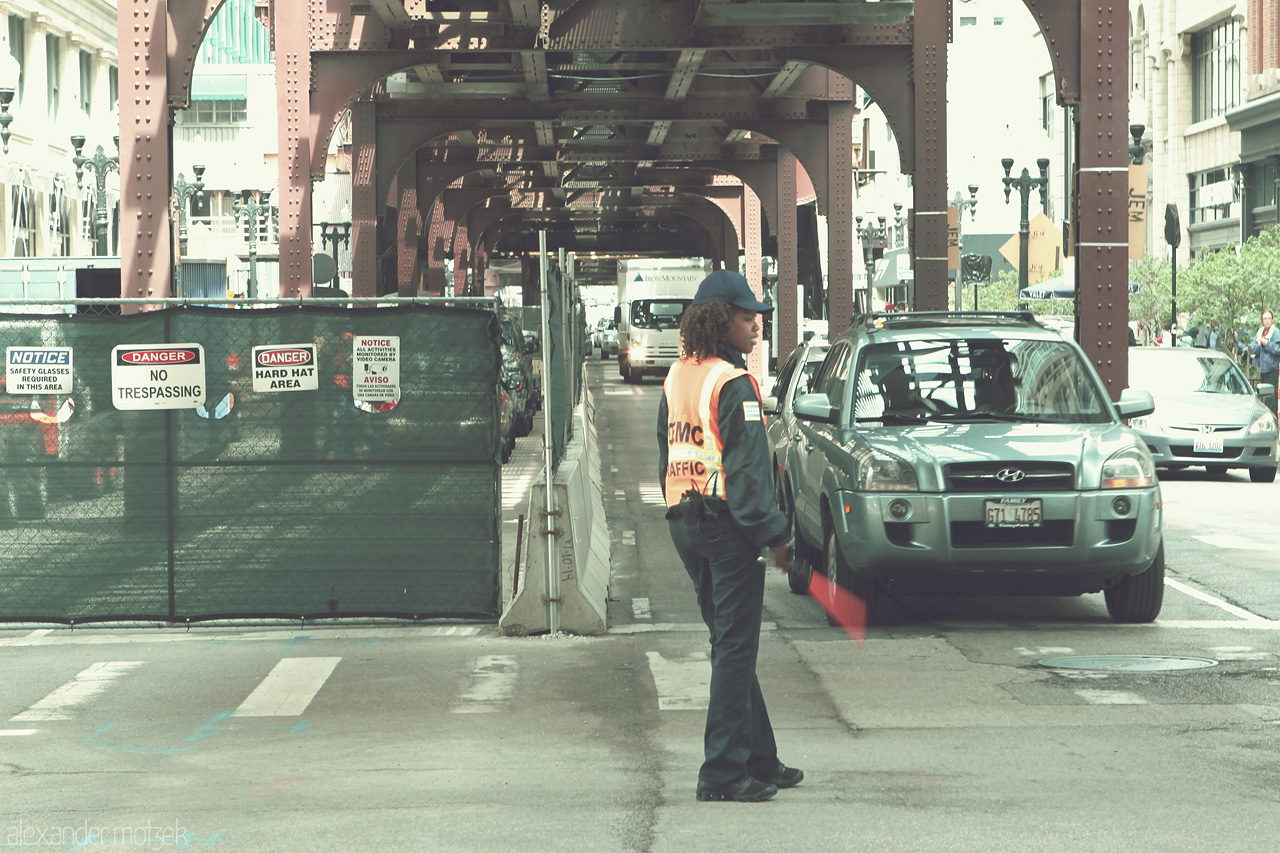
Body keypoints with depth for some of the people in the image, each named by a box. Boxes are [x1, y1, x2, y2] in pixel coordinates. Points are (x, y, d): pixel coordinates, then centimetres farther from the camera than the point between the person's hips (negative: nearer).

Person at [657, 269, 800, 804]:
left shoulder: (676, 378, 12)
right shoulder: (732, 383, -14)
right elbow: (748, 467, -17)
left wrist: (681, 514, 19)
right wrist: (774, 533, -14)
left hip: (684, 521, 9)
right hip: (726, 523, -9)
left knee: (729, 644, 15)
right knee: (736, 648, -5)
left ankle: (759, 759, 22)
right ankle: (723, 773, -6)